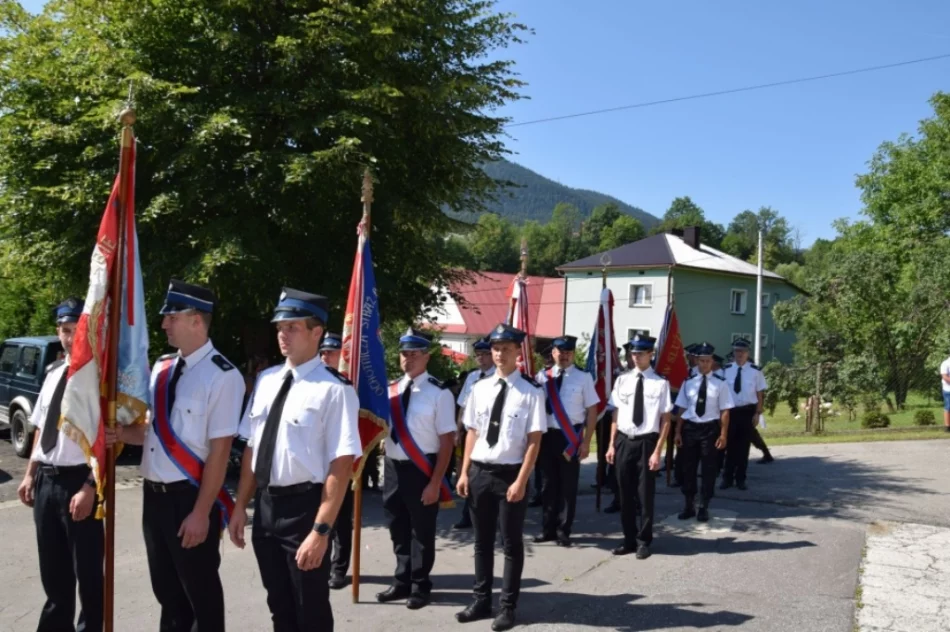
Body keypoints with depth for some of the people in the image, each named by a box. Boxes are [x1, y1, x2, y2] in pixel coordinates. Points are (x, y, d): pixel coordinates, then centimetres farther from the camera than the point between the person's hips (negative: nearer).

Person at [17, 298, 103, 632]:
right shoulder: (54, 371, 8)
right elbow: (41, 427, 17)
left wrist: (89, 487, -21)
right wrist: (30, 474, 12)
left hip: (77, 480, -7)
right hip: (46, 478, 7)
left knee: (87, 570, 9)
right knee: (53, 569, 21)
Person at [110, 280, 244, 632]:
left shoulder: (222, 376, -17)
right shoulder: (161, 368, 6)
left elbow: (220, 450, -18)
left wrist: (201, 512, -18)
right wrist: (123, 434, -4)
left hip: (190, 497, -7)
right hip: (153, 494, 7)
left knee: (200, 592, 10)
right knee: (166, 590, 22)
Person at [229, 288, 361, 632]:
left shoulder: (334, 389, -17)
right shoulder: (266, 380, 5)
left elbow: (341, 465, -20)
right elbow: (251, 448, 12)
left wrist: (321, 530, -22)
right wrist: (241, 507, 11)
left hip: (303, 506, -6)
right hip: (265, 504, 7)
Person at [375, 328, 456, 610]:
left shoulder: (439, 393, -12)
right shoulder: (391, 390, 5)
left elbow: (447, 440, -13)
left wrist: (435, 482, -16)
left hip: (422, 469, -5)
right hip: (392, 467, 5)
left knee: (421, 530, 10)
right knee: (398, 528, 18)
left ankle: (419, 586, 30)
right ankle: (402, 582, 37)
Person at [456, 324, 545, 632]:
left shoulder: (531, 392, -10)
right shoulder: (480, 388, 4)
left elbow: (534, 441, -10)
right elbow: (472, 432, 8)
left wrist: (521, 481, -15)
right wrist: (464, 472, 5)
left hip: (510, 473, -4)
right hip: (479, 471, 4)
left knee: (511, 543, 9)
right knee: (482, 541, 16)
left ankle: (508, 607, 23)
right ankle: (481, 601, 31)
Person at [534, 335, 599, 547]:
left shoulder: (583, 378, -4)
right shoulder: (543, 377, 3)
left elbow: (592, 411, -3)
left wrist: (586, 442, -7)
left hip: (571, 437, -3)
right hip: (547, 435, 3)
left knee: (568, 485, 6)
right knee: (548, 483, 12)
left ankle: (563, 531, 19)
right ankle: (548, 529, 25)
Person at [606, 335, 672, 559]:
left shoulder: (660, 383, -7)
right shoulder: (622, 381, 4)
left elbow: (665, 420, -6)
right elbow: (616, 414, 8)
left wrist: (658, 451, -9)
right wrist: (612, 444, 5)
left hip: (646, 442, -3)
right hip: (623, 441, 4)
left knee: (645, 494, 7)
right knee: (625, 494, 12)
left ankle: (643, 541, 24)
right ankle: (629, 539, 27)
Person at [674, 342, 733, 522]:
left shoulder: (719, 383, -5)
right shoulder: (688, 382, 2)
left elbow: (724, 411, -4)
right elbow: (682, 409, 5)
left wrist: (723, 435, -8)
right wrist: (678, 432, 4)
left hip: (710, 428, -2)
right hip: (690, 427, 2)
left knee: (709, 469, 7)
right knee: (688, 467, 10)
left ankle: (704, 507, 22)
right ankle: (689, 505, 25)